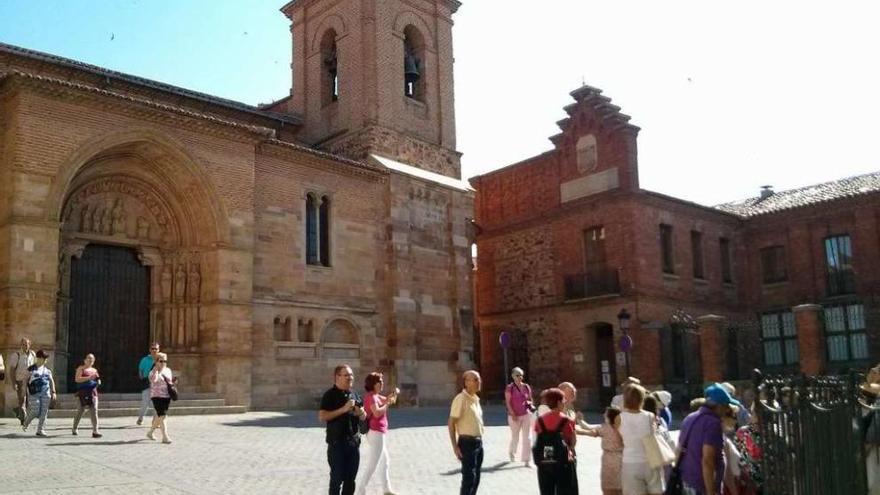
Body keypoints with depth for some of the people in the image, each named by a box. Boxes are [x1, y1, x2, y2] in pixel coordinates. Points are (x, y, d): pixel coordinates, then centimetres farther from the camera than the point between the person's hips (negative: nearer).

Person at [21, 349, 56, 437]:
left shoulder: (47, 369, 13)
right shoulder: (31, 369, 0)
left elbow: (51, 381, 16)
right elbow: (26, 380, 0)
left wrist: (53, 392, 9)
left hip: (45, 394, 4)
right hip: (34, 393, -4)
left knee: (44, 413, 0)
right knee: (35, 411, -6)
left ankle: (40, 430, 6)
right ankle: (25, 423, 24)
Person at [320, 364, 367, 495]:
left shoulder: (354, 395, 11)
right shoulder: (330, 394, -8)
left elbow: (363, 416, 18)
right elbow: (322, 417, -16)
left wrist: (361, 414, -7)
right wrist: (343, 409, -22)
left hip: (353, 442, 6)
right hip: (337, 442, -6)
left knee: (350, 478, 11)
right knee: (337, 478, -1)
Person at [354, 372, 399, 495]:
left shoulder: (376, 396, 12)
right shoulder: (371, 396, -16)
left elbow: (386, 400, 23)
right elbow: (377, 413, -29)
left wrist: (394, 394, 4)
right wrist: (388, 404, -16)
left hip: (376, 433, 11)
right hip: (376, 433, -11)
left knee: (384, 461, 20)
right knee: (372, 464, -9)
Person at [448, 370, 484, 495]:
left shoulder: (476, 399, 10)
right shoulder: (461, 399, -15)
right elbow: (451, 424, -17)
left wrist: (480, 440, 16)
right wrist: (455, 446, -20)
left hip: (478, 442, 8)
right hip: (467, 442, -8)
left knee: (476, 478, 13)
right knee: (468, 478, -6)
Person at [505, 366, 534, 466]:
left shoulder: (526, 387, 4)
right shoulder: (510, 388, -8)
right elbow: (507, 402, -10)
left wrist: (530, 404, -7)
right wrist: (513, 414, -17)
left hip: (526, 415, 3)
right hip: (514, 416, -3)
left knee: (527, 438, -1)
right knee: (515, 438, 9)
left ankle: (526, 460, 5)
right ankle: (511, 452, 41)